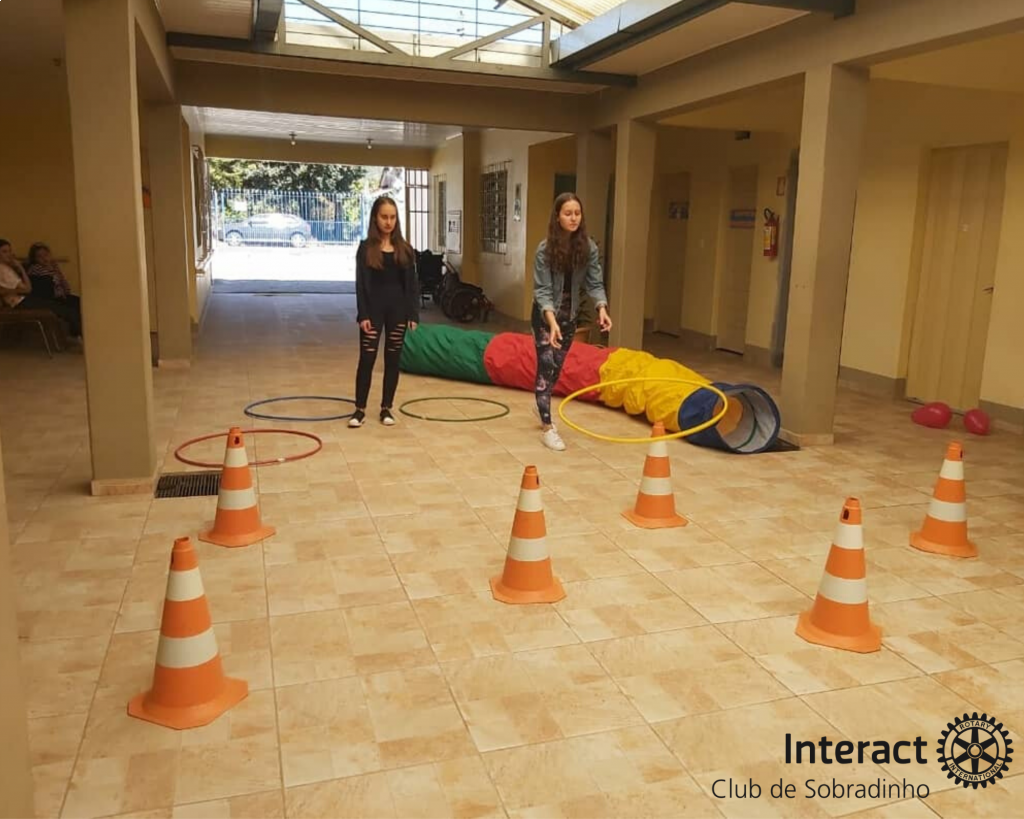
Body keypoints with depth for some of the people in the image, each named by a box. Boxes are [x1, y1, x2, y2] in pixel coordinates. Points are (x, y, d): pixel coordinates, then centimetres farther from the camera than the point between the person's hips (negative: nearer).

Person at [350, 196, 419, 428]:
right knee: (367, 359, -1)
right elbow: (361, 284, -5)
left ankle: (386, 408, 17)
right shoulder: (366, 248, -2)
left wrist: (413, 314, -2)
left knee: (393, 360, 7)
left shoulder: (405, 249, 4)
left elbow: (412, 283, 4)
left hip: (398, 309, 2)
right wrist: (363, 315, -12)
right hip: (374, 308, -2)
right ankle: (360, 409, 7)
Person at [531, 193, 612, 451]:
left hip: (570, 314, 4)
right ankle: (547, 427, -7)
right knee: (547, 366, -9)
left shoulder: (589, 247, -8)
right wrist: (552, 321, -35)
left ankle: (541, 407, 39)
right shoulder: (545, 249, -19)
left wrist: (602, 308, -27)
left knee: (557, 367, 15)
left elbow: (594, 283, -8)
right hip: (545, 314, -4)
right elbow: (542, 290, -21)